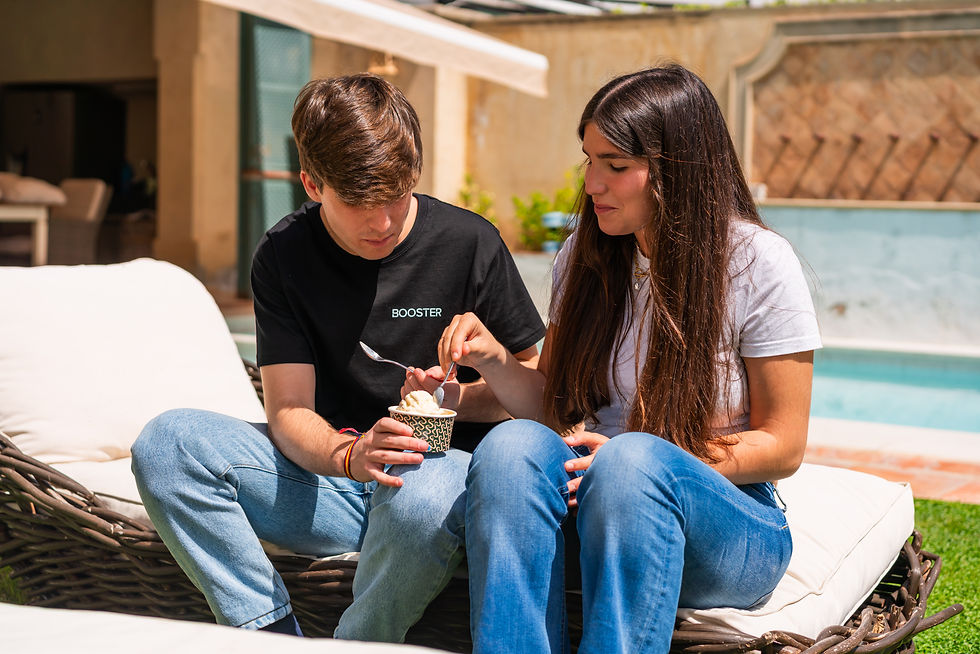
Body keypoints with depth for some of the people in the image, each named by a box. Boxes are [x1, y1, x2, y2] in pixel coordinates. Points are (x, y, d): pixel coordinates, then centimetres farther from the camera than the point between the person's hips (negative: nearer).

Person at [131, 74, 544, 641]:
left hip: (445, 464, -2)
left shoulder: (469, 242, -5)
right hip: (328, 474, 3)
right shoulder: (283, 255, 0)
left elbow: (532, 382, 5)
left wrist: (462, 397, -17)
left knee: (422, 495, -40)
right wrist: (349, 455, -29)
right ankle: (274, 637, -21)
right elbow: (289, 410, -7)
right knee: (167, 442, -19)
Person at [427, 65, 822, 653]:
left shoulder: (759, 263, -7)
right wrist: (494, 361, -9)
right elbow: (553, 406, 12)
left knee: (631, 459, -37)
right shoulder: (585, 257, 7)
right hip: (593, 507, 4)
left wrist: (631, 463, -17)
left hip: (727, 518, -3)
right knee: (513, 444, -29)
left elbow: (782, 447, -6)